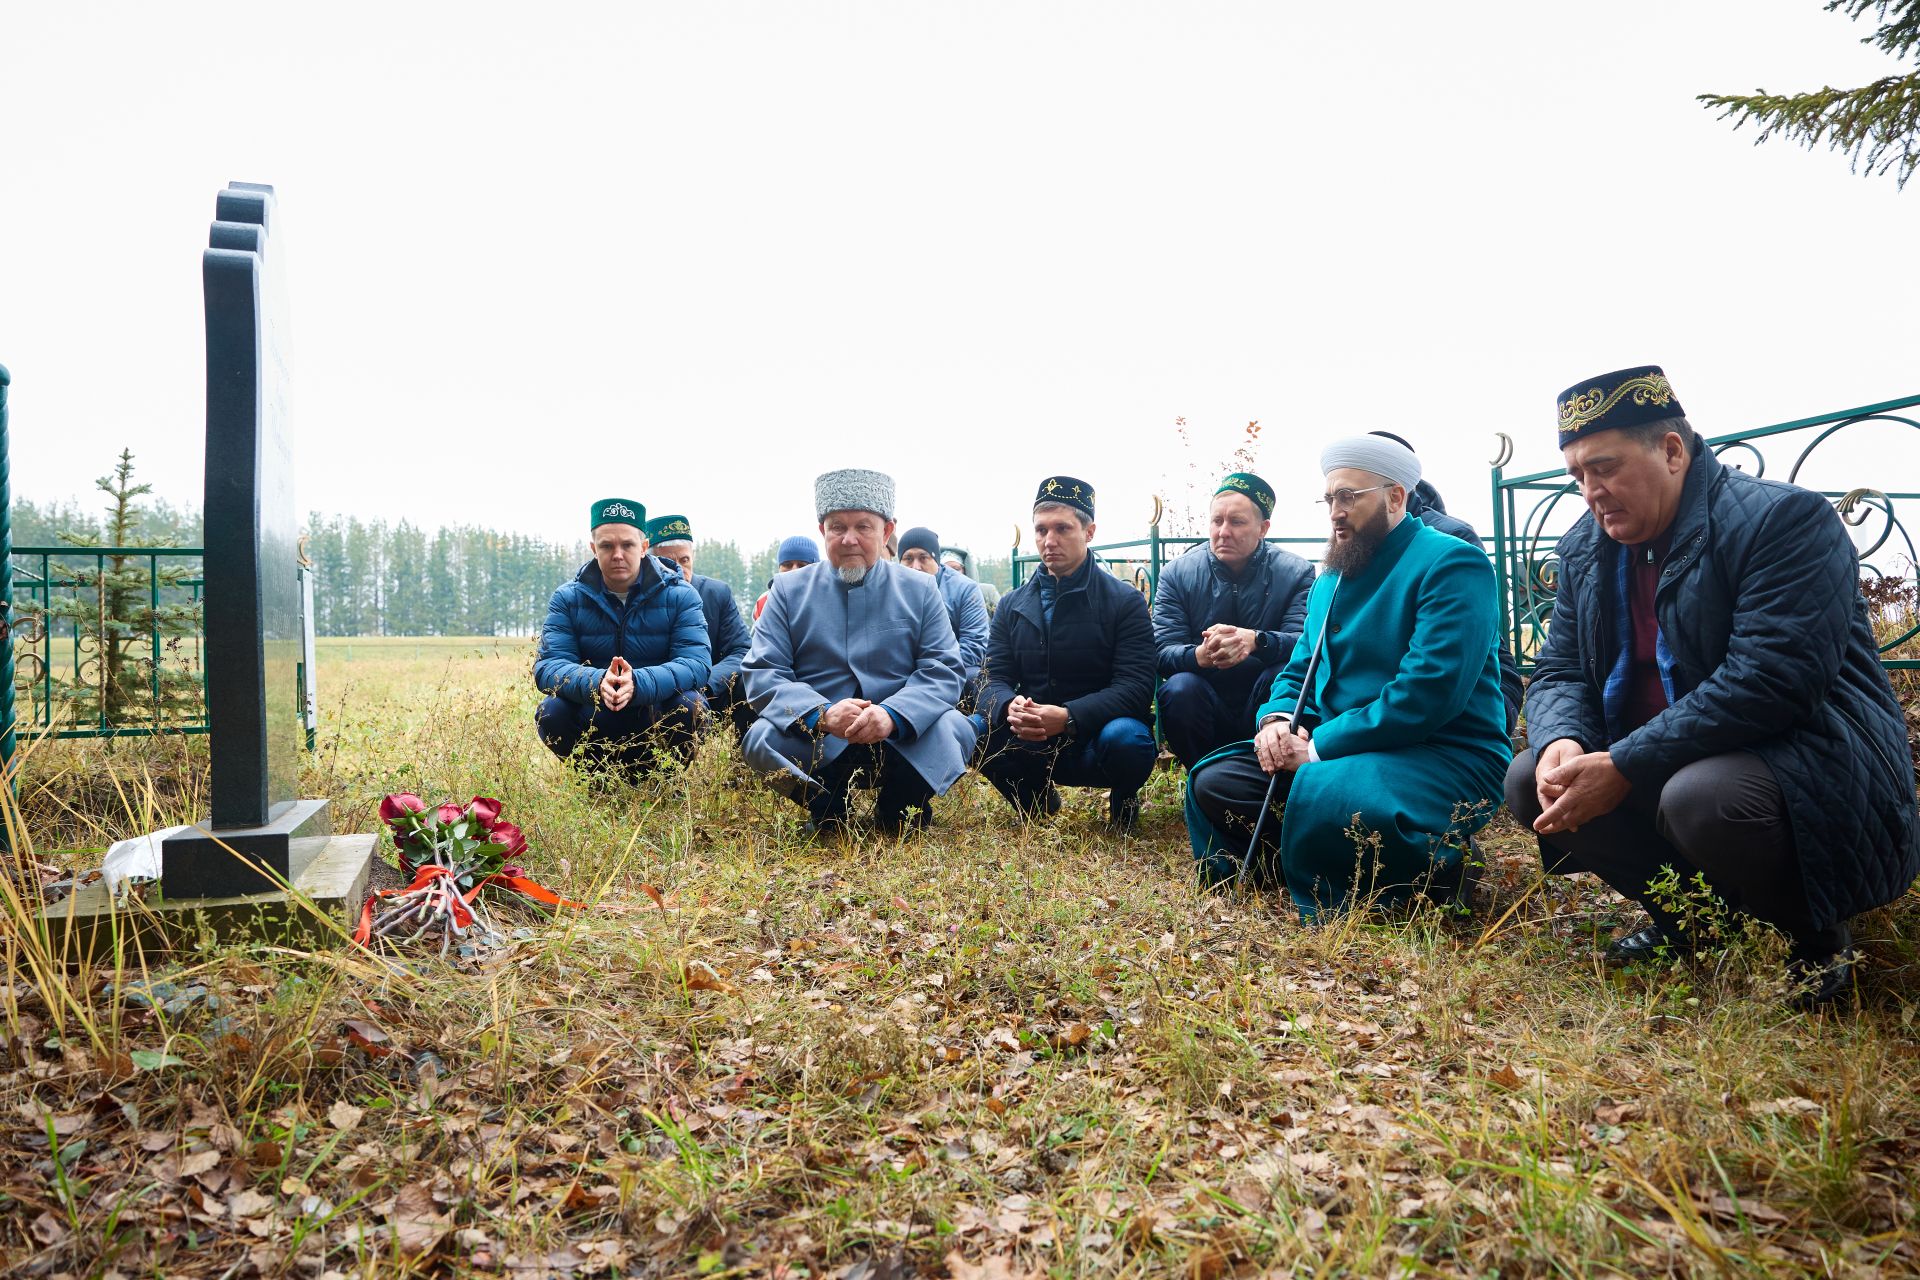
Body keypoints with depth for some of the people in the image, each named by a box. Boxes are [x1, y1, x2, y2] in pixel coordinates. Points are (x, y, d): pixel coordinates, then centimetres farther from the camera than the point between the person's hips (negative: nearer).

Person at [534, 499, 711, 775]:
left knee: (689, 708, -31)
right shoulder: (568, 598, -3)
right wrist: (596, 682, -36)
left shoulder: (680, 595, -8)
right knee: (551, 713, -27)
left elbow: (696, 662, -20)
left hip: (658, 720, -1)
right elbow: (547, 666, -13)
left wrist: (638, 684, -39)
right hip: (593, 724, 1)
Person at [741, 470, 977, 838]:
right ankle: (827, 808, -3)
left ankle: (898, 810, 0)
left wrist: (892, 715, -25)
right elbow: (763, 674, -4)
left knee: (953, 729, -27)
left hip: (902, 744, 1)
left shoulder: (920, 590, 7)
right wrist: (822, 714, -25)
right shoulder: (788, 590, 5)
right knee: (762, 737, -29)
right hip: (813, 745, 0)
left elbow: (943, 670, -3)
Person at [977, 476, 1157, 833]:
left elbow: (1135, 686, -15)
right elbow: (995, 679, 1)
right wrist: (1010, 708, -26)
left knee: (1126, 737, -37)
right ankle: (1035, 800, 6)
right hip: (1031, 743, 3)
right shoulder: (1013, 604, 7)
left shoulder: (1125, 601, -5)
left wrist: (1068, 717, -32)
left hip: (1098, 734, -3)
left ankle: (1123, 802, 1)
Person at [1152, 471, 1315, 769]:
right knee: (1178, 688, -31)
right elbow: (1163, 652, -9)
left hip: (1265, 706, 0)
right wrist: (1200, 655, -35)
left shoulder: (1296, 573, -1)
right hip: (1205, 710, 1)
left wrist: (1256, 641, -39)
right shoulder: (1177, 574, 0)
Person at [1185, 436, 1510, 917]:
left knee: (1321, 792, -37)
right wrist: (1277, 719, -5)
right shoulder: (1329, 580, 17)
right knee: (1213, 781, -7)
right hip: (1326, 752, 8)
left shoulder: (1450, 565, -11)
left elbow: (1428, 691, -23)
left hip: (1446, 758, -7)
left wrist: (1320, 746, -20)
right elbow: (1299, 671, 20)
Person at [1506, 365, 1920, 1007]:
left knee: (1700, 797, -36)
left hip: (1812, 757, -7)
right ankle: (1679, 913, 12)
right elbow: (1559, 672, 4)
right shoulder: (1586, 546, 6)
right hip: (1660, 771, 7)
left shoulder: (1784, 518, -17)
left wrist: (1625, 767, -31)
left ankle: (1818, 938, -3)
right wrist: (1560, 743, -20)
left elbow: (1772, 679, -29)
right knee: (1529, 780, -10)